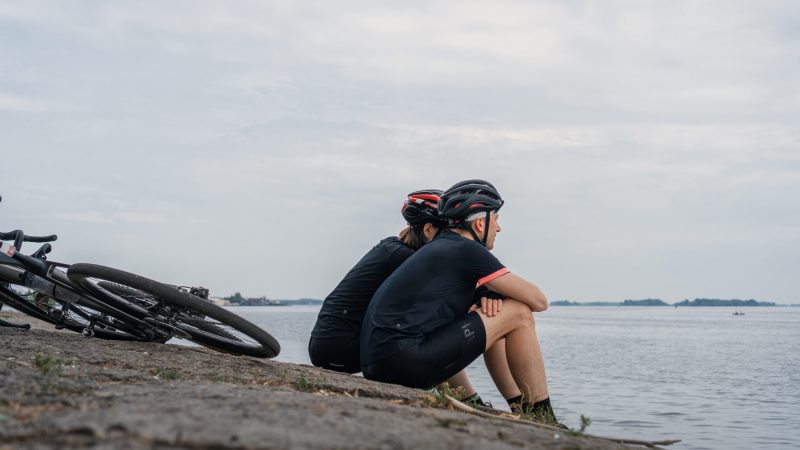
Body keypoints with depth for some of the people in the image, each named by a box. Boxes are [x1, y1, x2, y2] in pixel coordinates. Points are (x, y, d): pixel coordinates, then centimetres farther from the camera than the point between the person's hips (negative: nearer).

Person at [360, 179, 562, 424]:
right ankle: (543, 419, 4)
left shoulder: (441, 247, 22)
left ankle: (520, 409, 25)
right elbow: (538, 300, -1)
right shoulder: (466, 250, -6)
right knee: (518, 315, -3)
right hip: (402, 362, -10)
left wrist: (491, 297, 14)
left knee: (490, 320, 25)